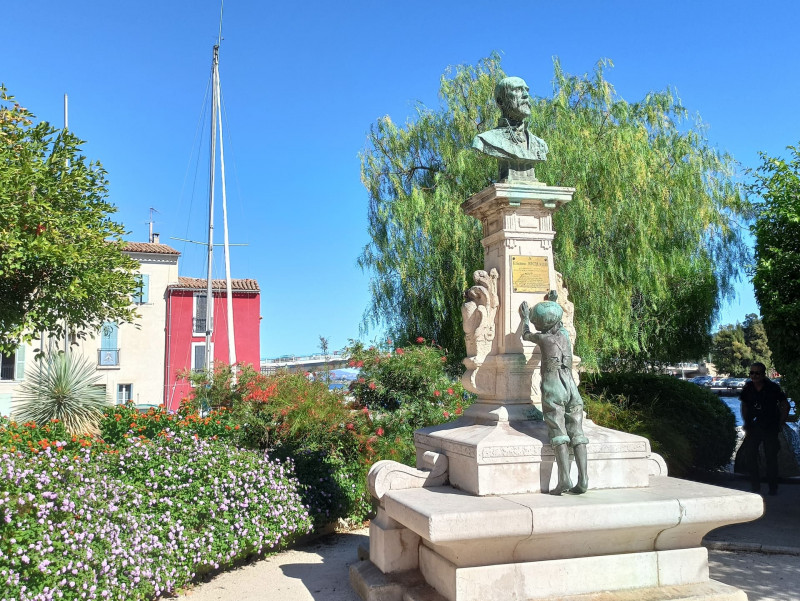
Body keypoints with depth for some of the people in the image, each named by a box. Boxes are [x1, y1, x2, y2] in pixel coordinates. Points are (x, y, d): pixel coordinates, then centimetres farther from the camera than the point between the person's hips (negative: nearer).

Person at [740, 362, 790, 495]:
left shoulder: (773, 388, -10)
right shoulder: (748, 388, -1)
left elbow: (785, 406, -1)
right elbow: (744, 406, 13)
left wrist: (780, 424, -3)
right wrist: (746, 423, 7)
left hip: (770, 428, -3)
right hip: (753, 428, 3)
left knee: (771, 457, 2)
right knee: (750, 455, 1)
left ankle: (773, 487, 15)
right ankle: (755, 485, 14)